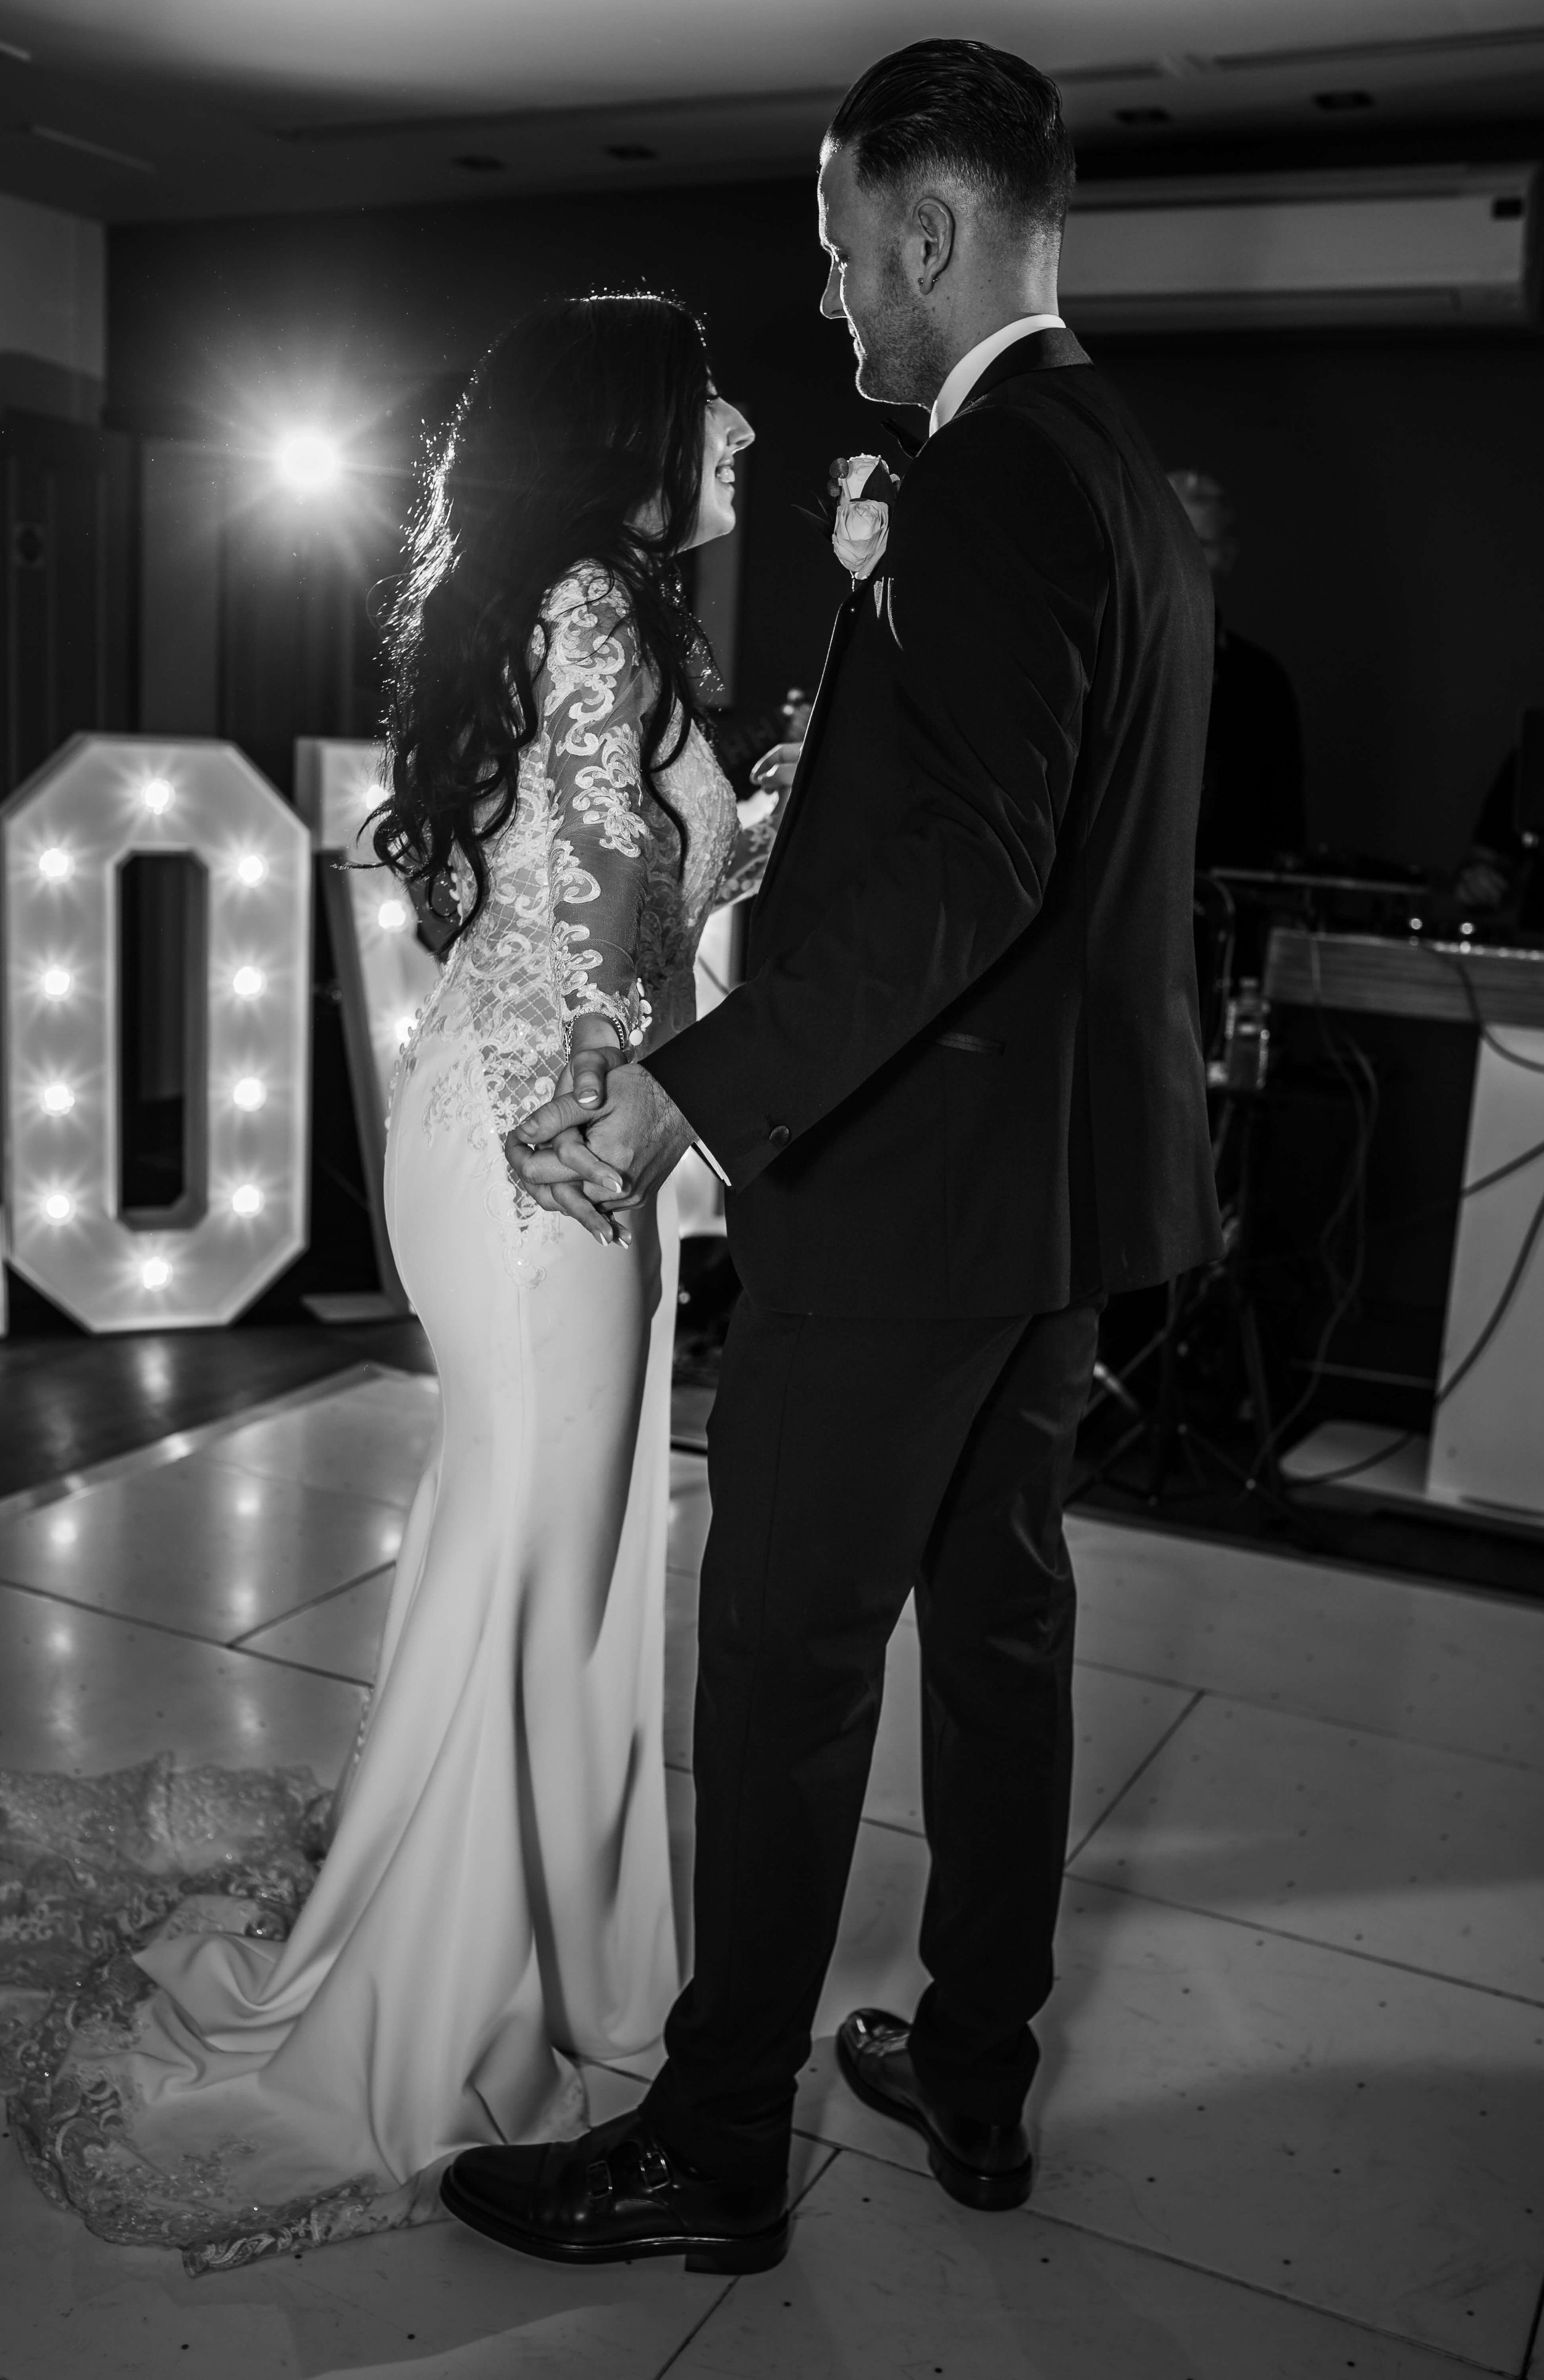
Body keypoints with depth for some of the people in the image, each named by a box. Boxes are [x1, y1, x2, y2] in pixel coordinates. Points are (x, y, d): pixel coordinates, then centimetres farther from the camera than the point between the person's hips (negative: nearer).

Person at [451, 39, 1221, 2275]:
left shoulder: (993, 481, -16)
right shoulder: (1130, 474, 14)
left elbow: (961, 868, -30)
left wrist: (695, 1088, -33)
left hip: (914, 1190, -10)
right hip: (1070, 1178, 10)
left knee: (787, 1661, 1)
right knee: (999, 1615, 17)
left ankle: (715, 2152, 18)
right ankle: (976, 2074, 33)